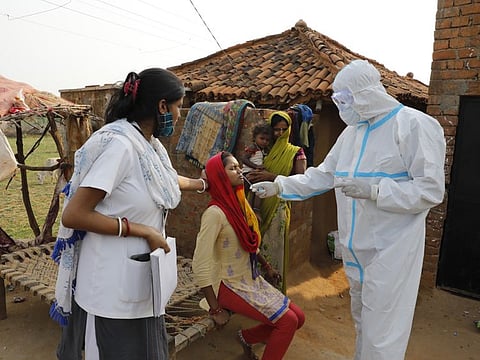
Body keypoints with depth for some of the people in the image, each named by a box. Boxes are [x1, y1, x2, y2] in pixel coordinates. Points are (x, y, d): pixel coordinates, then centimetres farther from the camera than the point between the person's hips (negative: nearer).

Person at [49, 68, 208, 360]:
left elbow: (168, 180, 27)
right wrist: (142, 230, -22)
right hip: (113, 287, -8)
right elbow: (73, 216, -24)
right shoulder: (119, 144, -23)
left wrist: (202, 184, 39)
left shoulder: (150, 144, 5)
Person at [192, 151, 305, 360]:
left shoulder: (240, 204, 2)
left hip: (252, 280, 8)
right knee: (288, 321, -11)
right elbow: (200, 266, -25)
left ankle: (247, 337, 22)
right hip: (230, 286, -8)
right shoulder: (215, 213, -23)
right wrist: (215, 309, -21)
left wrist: (266, 266, 21)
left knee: (298, 317, 6)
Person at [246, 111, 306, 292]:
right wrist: (250, 176, -7)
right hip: (257, 204, 3)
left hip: (278, 207, -2)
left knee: (274, 246, 0)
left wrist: (272, 177, -16)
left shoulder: (295, 152, 5)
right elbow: (247, 167, 17)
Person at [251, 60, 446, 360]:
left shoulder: (415, 125, -13)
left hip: (391, 251, -7)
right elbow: (323, 175, 13)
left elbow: (431, 190, -16)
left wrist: (373, 189, -24)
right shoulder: (351, 132, 11)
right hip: (356, 249, 7)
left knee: (381, 336, 2)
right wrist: (279, 186, 6)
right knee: (362, 323, 22)